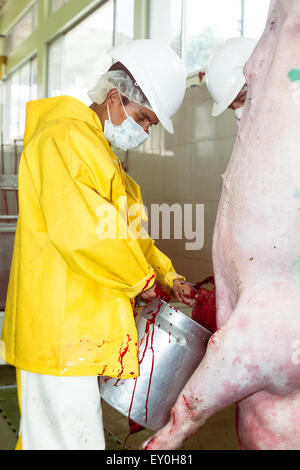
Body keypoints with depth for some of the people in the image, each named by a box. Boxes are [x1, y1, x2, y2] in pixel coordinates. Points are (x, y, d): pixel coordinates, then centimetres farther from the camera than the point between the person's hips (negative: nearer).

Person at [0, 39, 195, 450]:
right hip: (60, 331, -10)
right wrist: (140, 278, -11)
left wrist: (167, 276, 12)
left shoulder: (100, 151, 22)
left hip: (84, 329, 10)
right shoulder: (65, 137, -12)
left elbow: (129, 232, 25)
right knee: (70, 437, -3)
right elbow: (79, 230, -25)